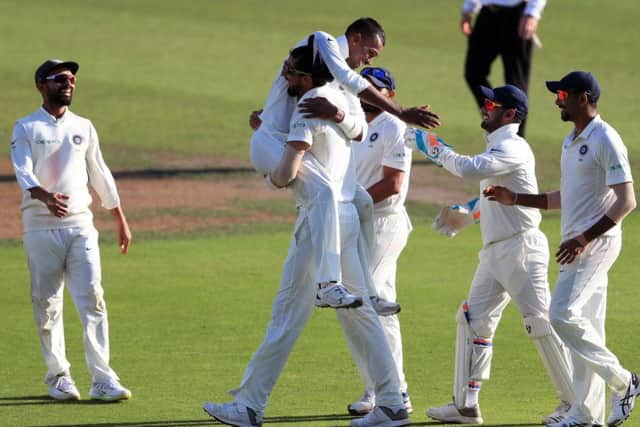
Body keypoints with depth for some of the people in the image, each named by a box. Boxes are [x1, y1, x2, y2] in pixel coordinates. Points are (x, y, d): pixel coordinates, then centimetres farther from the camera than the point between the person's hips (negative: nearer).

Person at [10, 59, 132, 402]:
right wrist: (45, 196, -34)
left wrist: (120, 220, 19)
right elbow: (23, 172, -14)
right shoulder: (26, 129, 1)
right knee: (47, 303, 1)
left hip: (80, 224, 2)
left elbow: (100, 175, 19)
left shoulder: (83, 127, 14)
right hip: (41, 227, -2)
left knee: (92, 298, -8)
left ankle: (102, 379, -12)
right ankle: (58, 376, 10)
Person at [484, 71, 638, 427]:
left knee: (564, 315, -18)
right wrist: (515, 198, 18)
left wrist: (583, 239, -24)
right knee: (586, 325, 8)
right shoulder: (572, 141, 17)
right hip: (578, 245, 9)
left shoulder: (606, 140, -13)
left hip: (597, 241, -9)